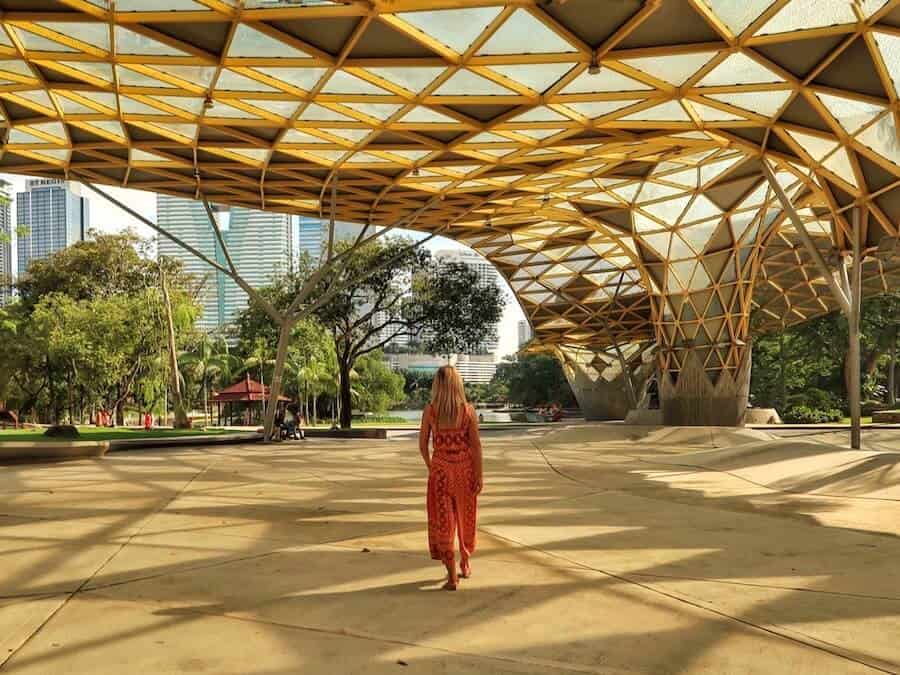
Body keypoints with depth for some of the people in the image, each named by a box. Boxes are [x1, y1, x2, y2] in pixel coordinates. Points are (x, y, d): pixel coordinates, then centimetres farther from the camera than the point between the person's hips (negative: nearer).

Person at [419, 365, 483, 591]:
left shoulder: (430, 411, -8)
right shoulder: (468, 410, -10)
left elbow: (423, 444, -1)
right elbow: (476, 445, -9)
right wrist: (479, 475, -3)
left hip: (440, 470, -1)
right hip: (465, 469, 1)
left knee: (443, 520, 7)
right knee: (465, 516, 20)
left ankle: (452, 576, 4)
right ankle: (465, 564, 36)